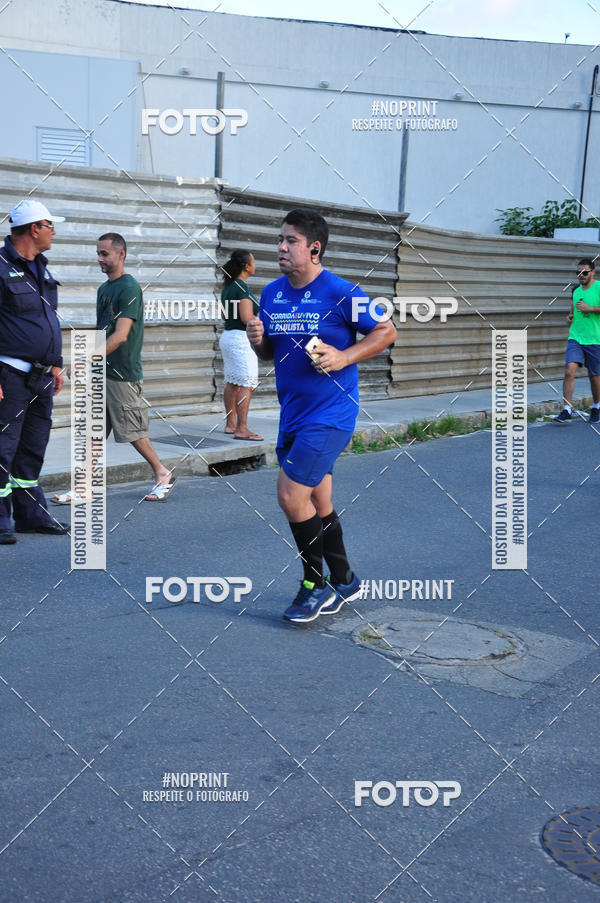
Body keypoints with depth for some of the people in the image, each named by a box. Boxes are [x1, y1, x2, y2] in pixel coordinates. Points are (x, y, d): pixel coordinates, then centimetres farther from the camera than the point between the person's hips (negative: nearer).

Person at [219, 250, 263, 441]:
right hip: (241, 338, -10)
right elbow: (247, 318, -21)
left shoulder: (227, 287, 12)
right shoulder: (242, 288, -15)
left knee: (232, 382, 14)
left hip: (227, 336, 10)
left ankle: (230, 423, 21)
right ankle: (242, 429, -11)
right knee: (247, 384, -9)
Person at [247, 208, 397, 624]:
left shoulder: (340, 292, -12)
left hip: (330, 414, -7)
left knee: (291, 496, -12)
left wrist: (343, 358, -17)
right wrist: (257, 340, -6)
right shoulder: (272, 293, 7)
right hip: (293, 413, 7)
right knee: (317, 503, 14)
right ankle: (345, 582, 31)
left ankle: (316, 585, 6)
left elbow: (386, 331, -5)